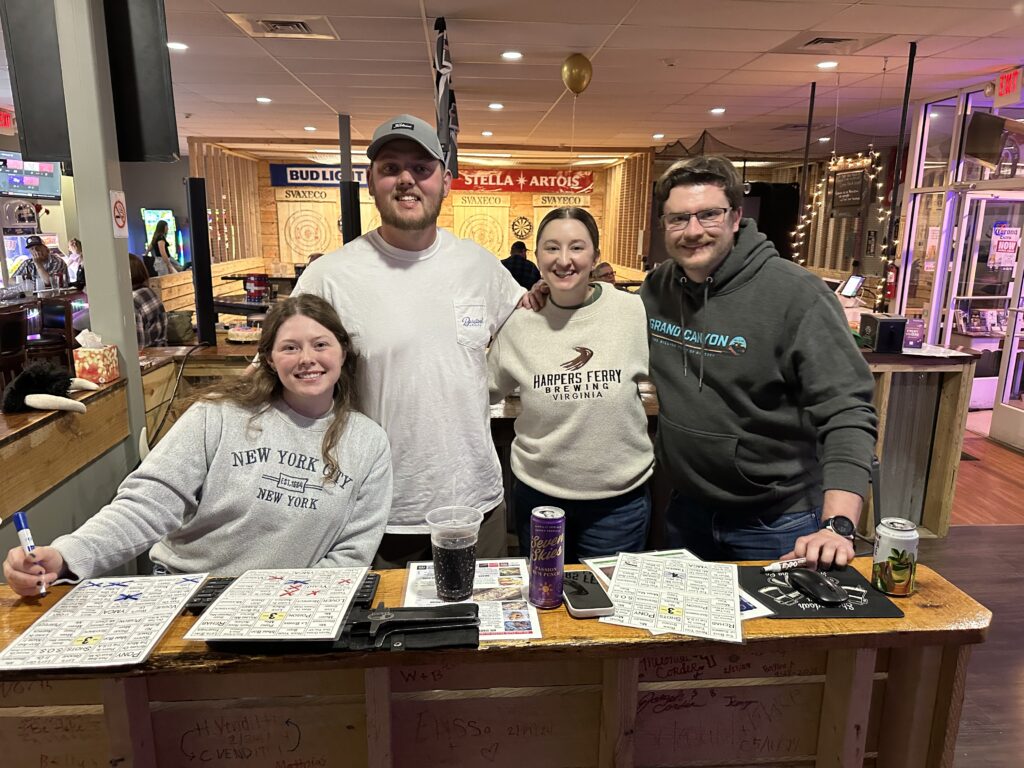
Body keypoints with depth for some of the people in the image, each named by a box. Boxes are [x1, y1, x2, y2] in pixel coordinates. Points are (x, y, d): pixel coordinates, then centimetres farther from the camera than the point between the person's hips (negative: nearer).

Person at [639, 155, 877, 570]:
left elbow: (847, 411, -21)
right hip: (687, 510, 5)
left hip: (779, 524, -5)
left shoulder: (797, 294, -19)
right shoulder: (656, 288, -2)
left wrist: (837, 525, -31)